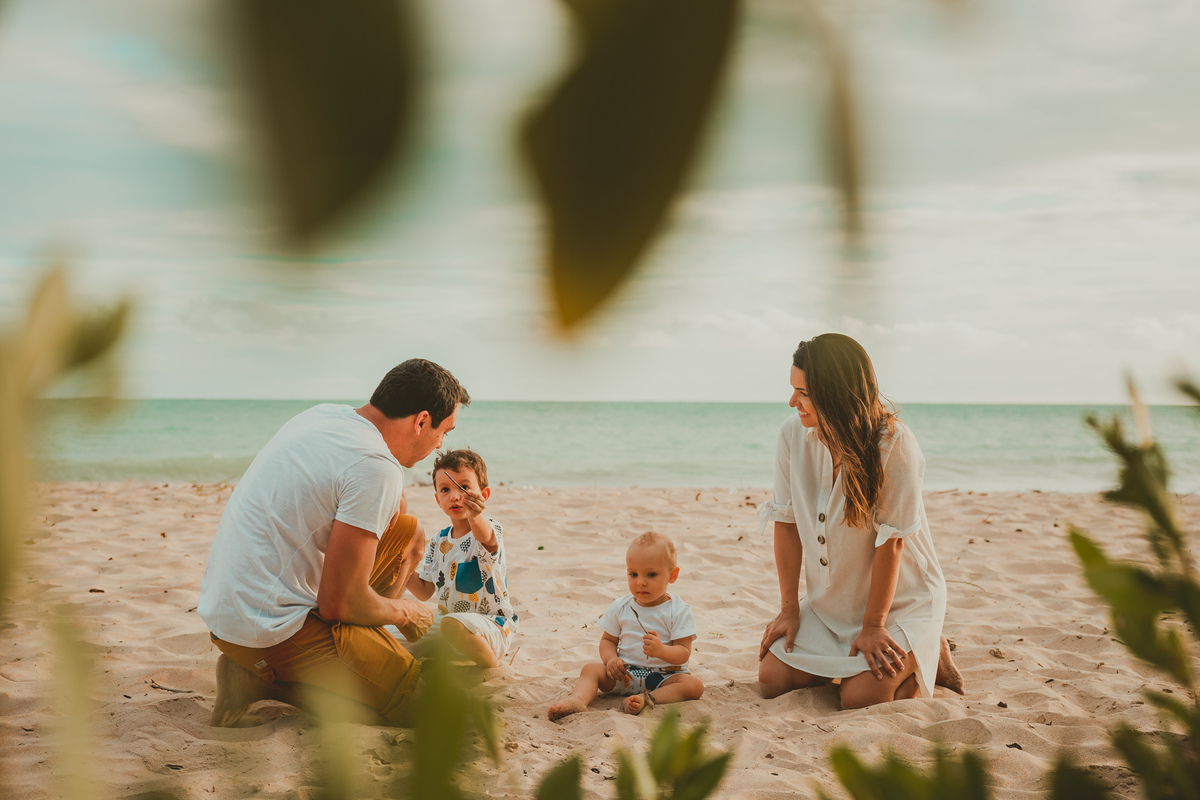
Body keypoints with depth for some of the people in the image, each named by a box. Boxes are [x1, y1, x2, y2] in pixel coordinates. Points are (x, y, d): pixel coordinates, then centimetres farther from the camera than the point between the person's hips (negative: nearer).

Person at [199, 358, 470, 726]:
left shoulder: (324, 415, 6)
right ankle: (263, 681, -5)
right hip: (270, 630, -9)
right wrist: (405, 611, -2)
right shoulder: (375, 467, -23)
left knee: (408, 532, 17)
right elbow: (339, 604, -20)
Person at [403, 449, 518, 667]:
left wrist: (475, 517, -62)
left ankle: (493, 665, -12)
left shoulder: (489, 529, -11)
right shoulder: (437, 542, 8)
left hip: (491, 626, -7)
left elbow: (486, 536, -39)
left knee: (453, 625, -37)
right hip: (445, 620, 7)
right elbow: (425, 592, 12)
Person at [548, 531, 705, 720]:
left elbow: (684, 653, -12)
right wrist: (611, 659, -11)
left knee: (694, 685, -29)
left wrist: (661, 650, -33)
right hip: (625, 676, 3)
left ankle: (647, 699, -43)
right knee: (591, 669, -16)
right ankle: (578, 699, -42)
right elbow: (608, 640, 12)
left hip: (664, 676, -3)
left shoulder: (679, 611, -6)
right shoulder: (620, 607, 5)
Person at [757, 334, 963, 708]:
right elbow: (787, 523, -4)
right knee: (772, 680, -7)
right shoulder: (793, 435, -10)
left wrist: (873, 626, -17)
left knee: (860, 699, -20)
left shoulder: (894, 443, -24)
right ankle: (846, 659, 18)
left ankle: (927, 654, 10)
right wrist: (789, 608, -3)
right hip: (827, 602, 5)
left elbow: (890, 540, -21)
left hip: (900, 598, -5)